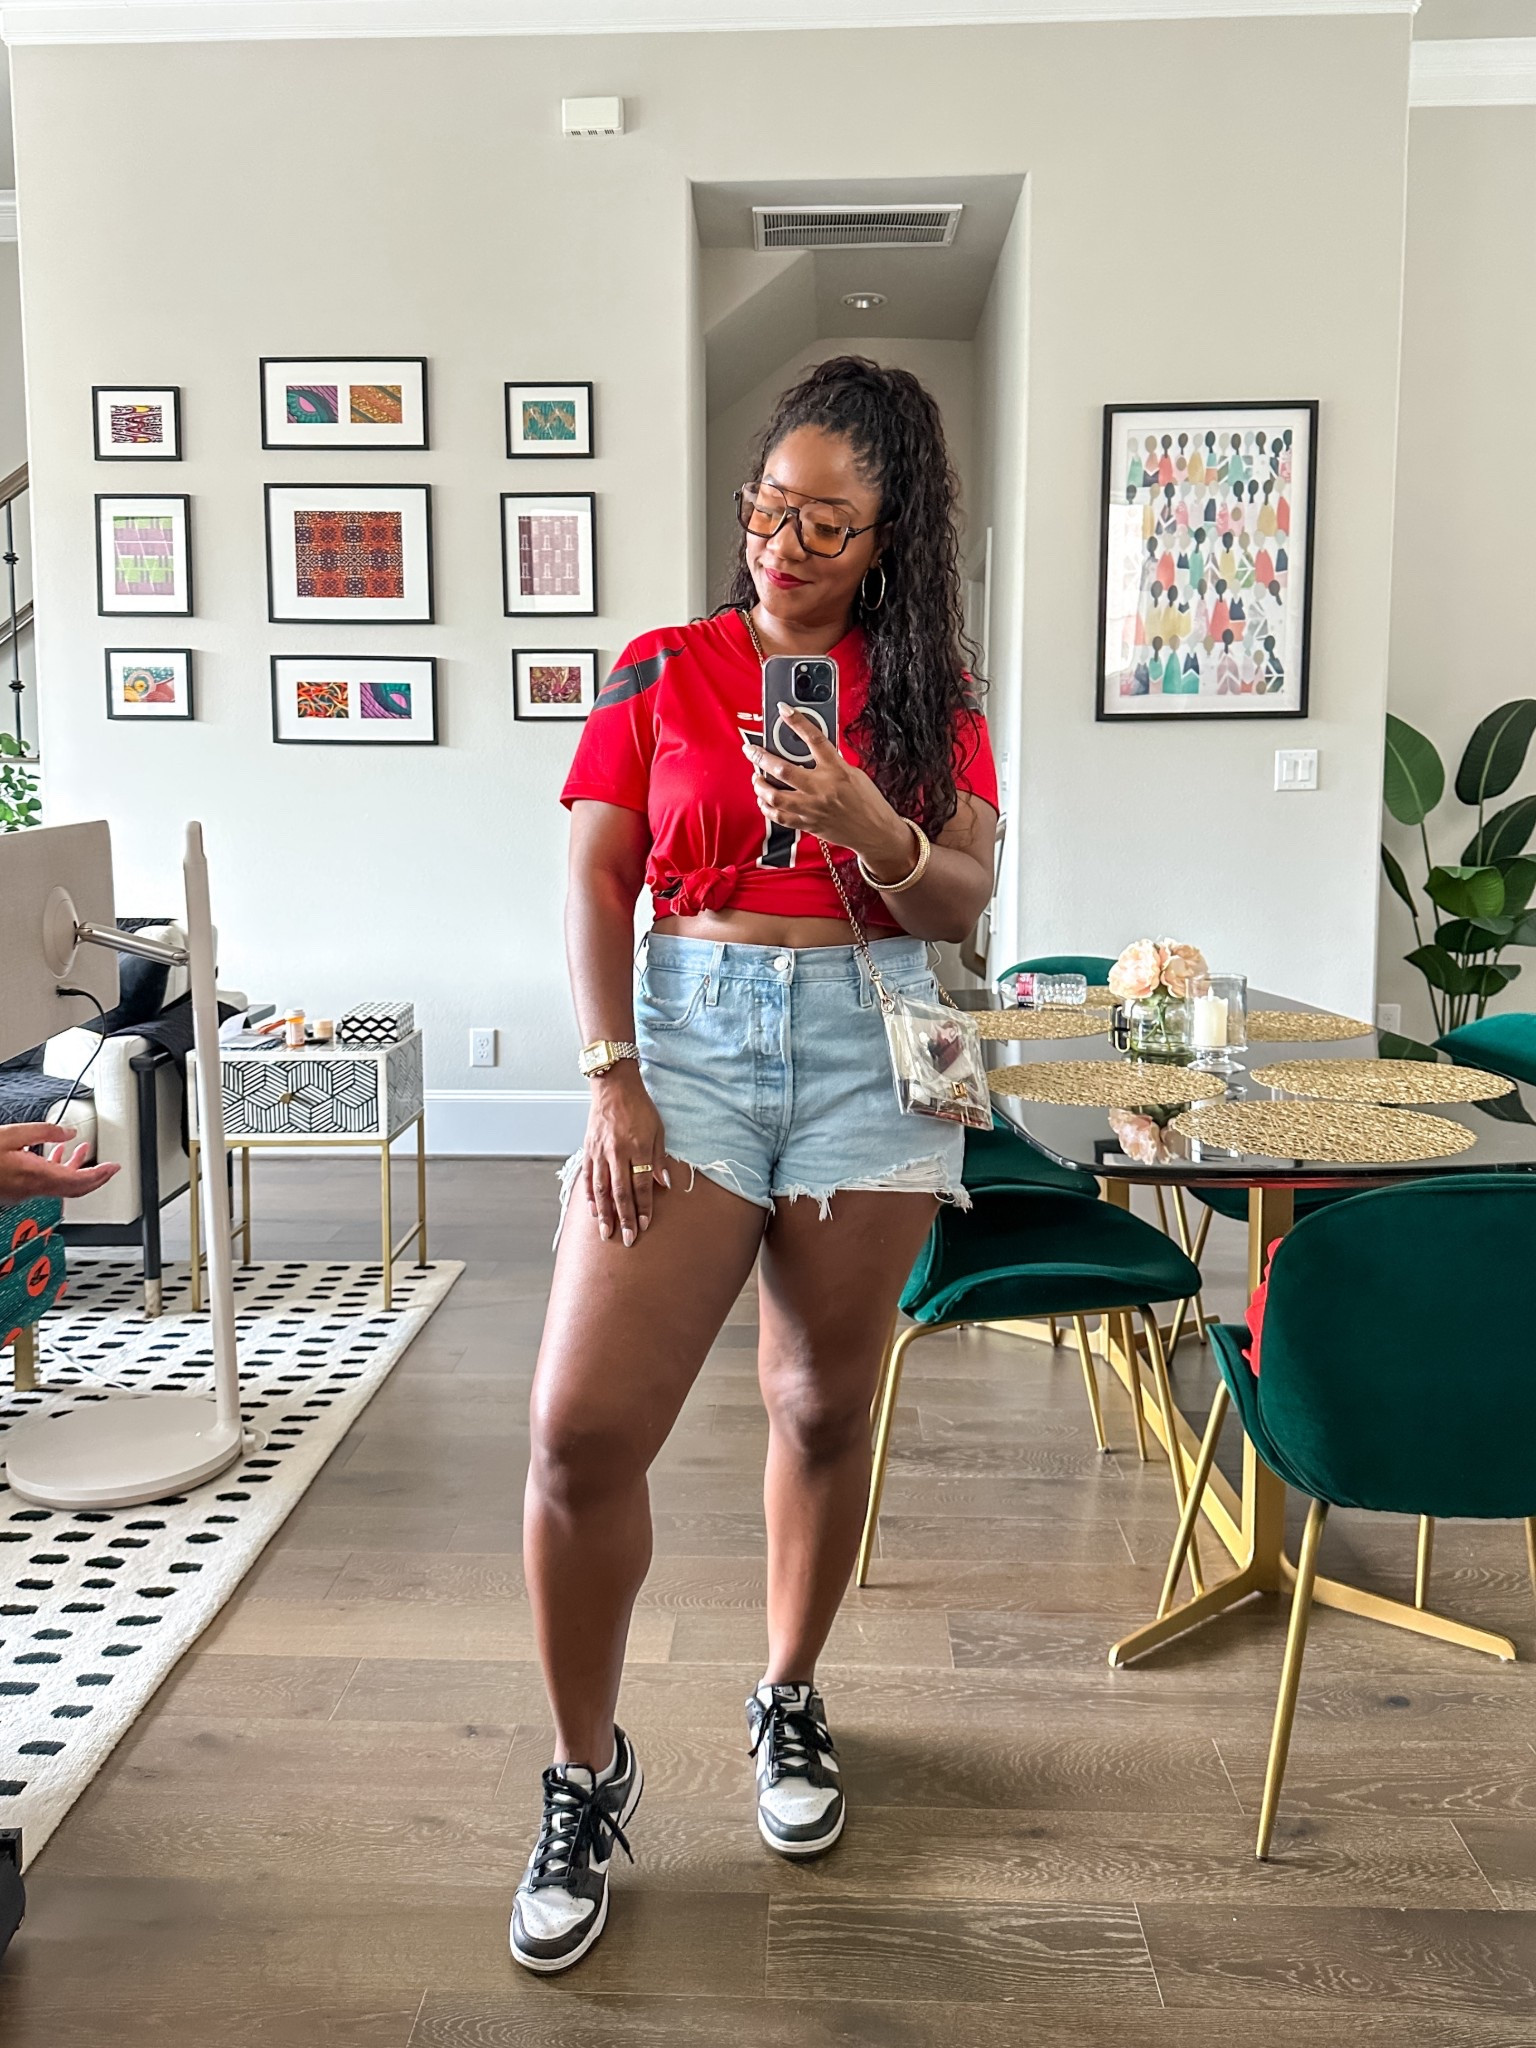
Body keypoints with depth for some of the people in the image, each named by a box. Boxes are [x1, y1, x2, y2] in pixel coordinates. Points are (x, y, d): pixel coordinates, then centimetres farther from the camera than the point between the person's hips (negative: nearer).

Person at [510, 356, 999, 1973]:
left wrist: (869, 825, -18)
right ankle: (587, 1770, 13)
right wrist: (613, 1081, -8)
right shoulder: (661, 672, 8)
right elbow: (596, 886, 2)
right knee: (581, 1426, -10)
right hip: (689, 1034, -1)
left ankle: (789, 1700, 35)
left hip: (870, 1044, 1)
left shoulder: (926, 690, 10)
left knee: (824, 1405, 10)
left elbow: (963, 902, 2)